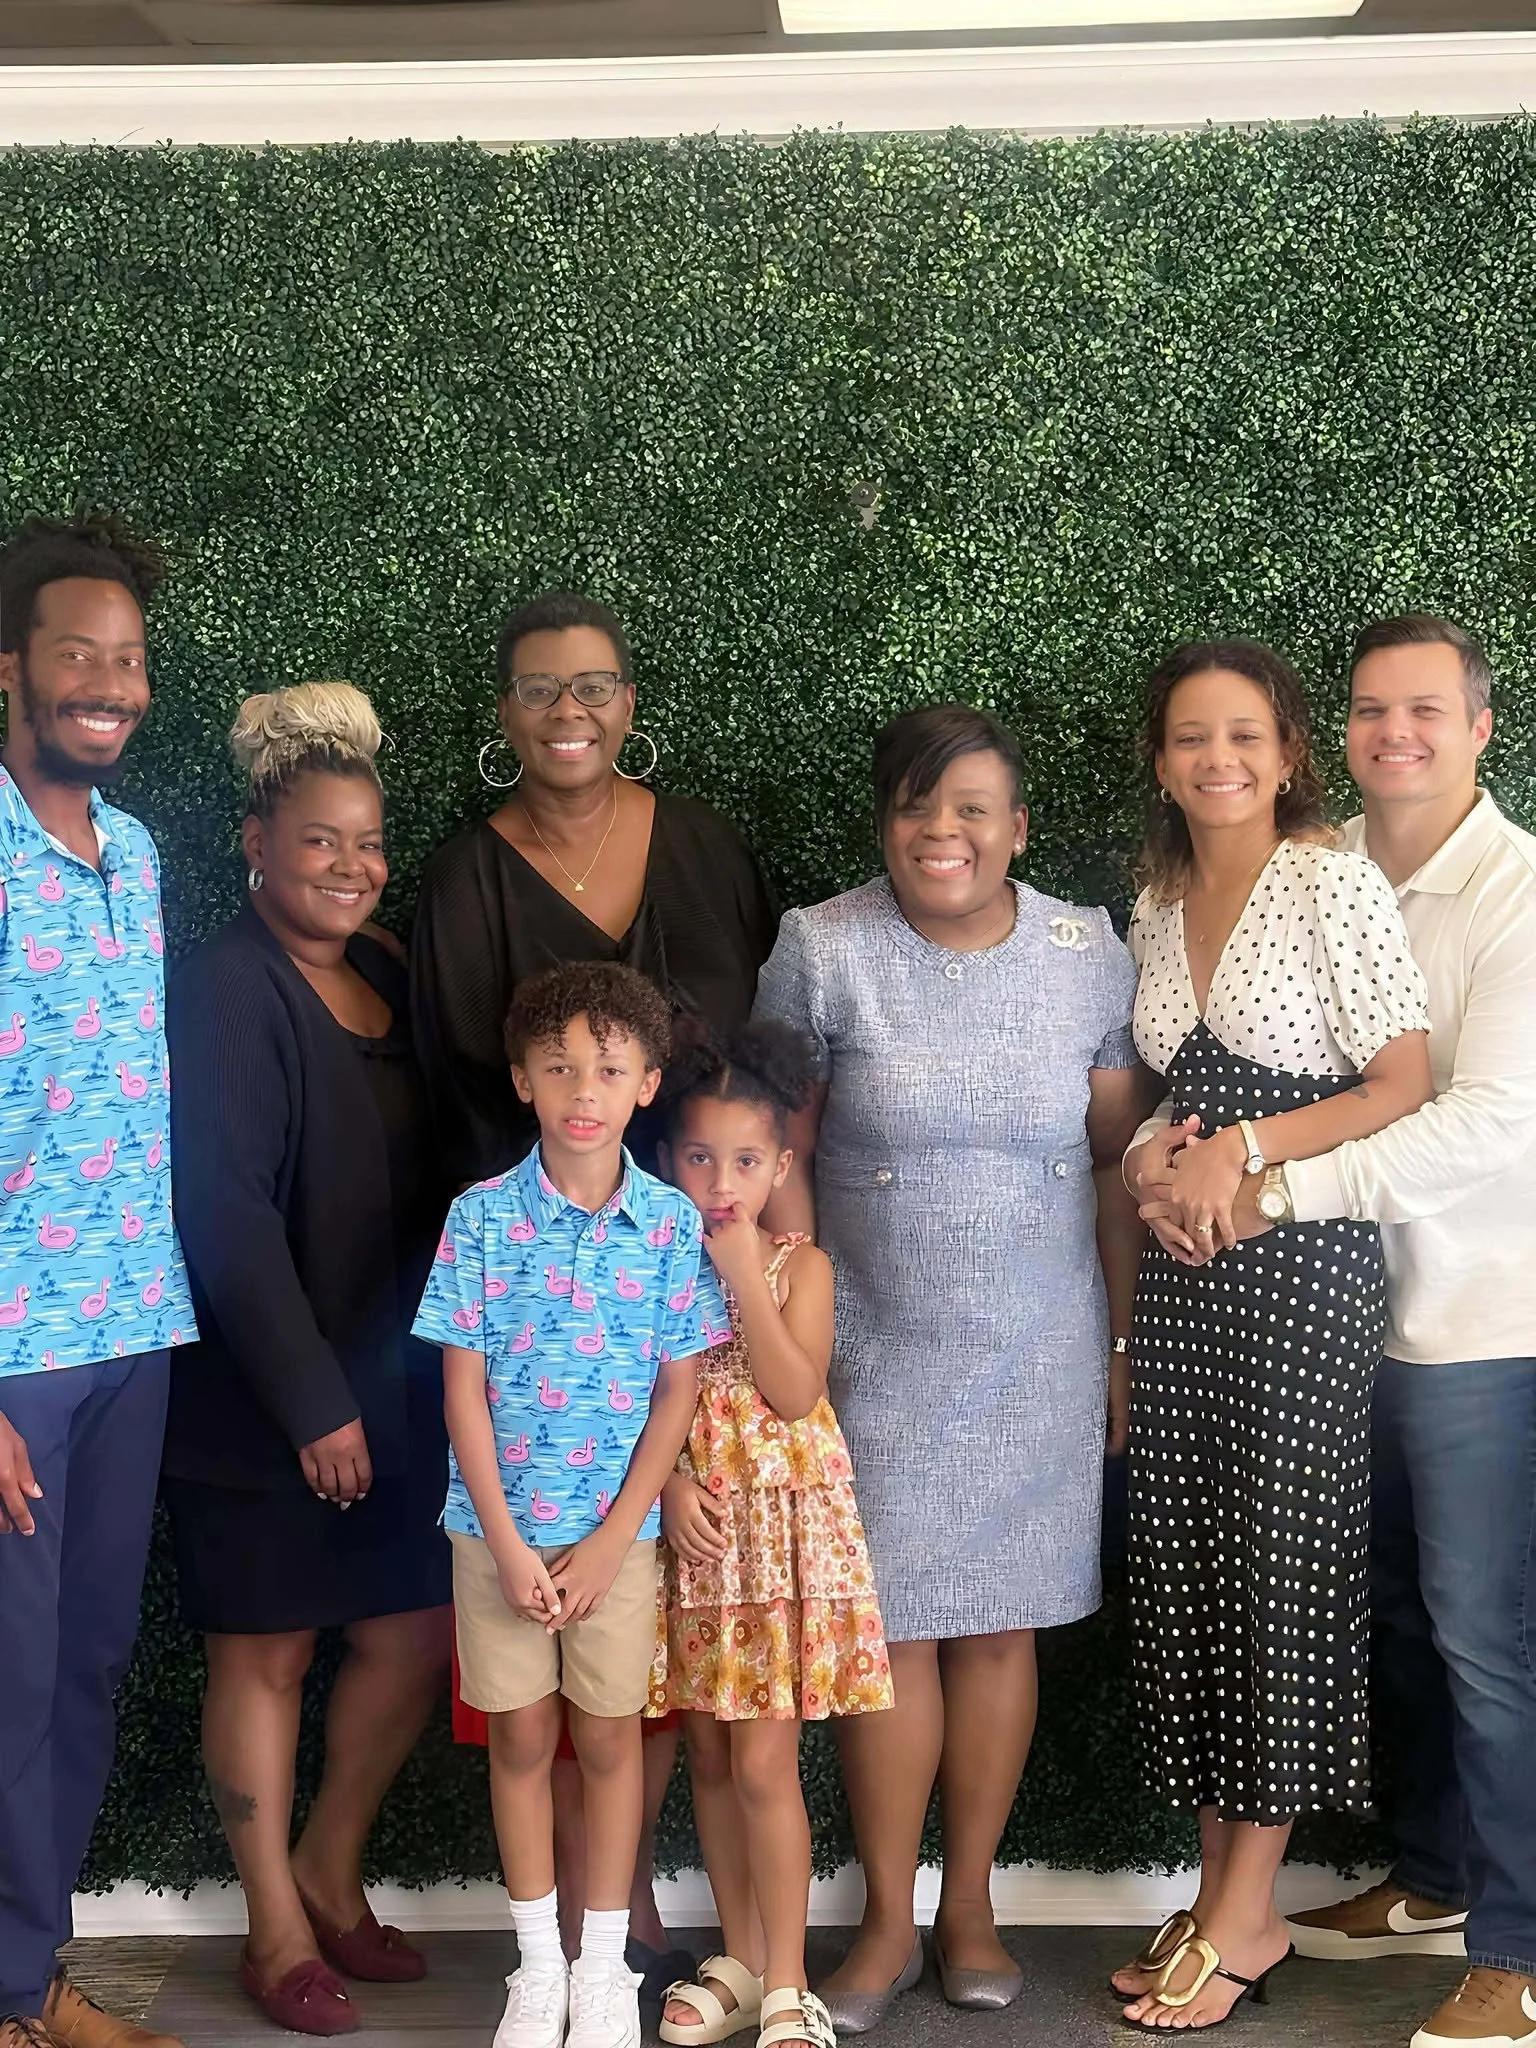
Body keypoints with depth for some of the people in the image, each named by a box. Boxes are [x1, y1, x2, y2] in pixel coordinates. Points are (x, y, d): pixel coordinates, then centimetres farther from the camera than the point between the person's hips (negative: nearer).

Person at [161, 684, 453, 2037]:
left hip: (394, 1386, 7)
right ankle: (278, 1930, 21)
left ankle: (331, 1877, 31)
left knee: (416, 1639, 10)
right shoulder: (226, 989, -12)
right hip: (266, 1401, -7)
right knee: (267, 1652, 5)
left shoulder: (388, 979, 10)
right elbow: (228, 1214, -18)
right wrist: (312, 1402, -18)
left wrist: (431, 1374, 10)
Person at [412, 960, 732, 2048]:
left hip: (618, 1525, 0)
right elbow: (464, 1388, -5)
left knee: (609, 1733, 8)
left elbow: (679, 1390, -3)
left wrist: (612, 1539, -8)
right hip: (500, 1523, 0)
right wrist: (508, 1543, -9)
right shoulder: (483, 1216, -6)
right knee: (522, 1734, 10)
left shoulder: (673, 1223, -5)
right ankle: (538, 1961, 24)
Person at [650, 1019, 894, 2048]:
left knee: (763, 1761, -7)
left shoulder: (802, 1266, -3)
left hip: (783, 1522, -3)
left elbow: (796, 1395, -16)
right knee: (709, 1752, 11)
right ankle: (739, 1959, 25)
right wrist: (670, 1483, -13)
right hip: (690, 1522, 3)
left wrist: (743, 1277, -19)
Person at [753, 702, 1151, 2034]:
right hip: (879, 1356, -1)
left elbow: (1120, 1158, 4)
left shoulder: (1088, 954, -1)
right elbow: (777, 1149, -2)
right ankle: (890, 1922, 19)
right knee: (892, 1632, 3)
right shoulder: (822, 951, -6)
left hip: (1040, 1360, 1)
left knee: (1002, 1624, 9)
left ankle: (970, 1906, 24)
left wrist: (1127, 1336, 4)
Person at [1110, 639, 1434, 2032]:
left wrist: (1246, 1149, -19)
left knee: (1279, 1565, -1)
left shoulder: (1335, 884, -9)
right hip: (1183, 1268, 7)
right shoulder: (1157, 908, 11)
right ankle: (1219, 1886, 19)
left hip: (1305, 1269, -6)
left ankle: (1248, 1915, 9)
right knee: (1185, 1568, 7)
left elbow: (1405, 1087, -12)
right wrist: (1164, 1157, 0)